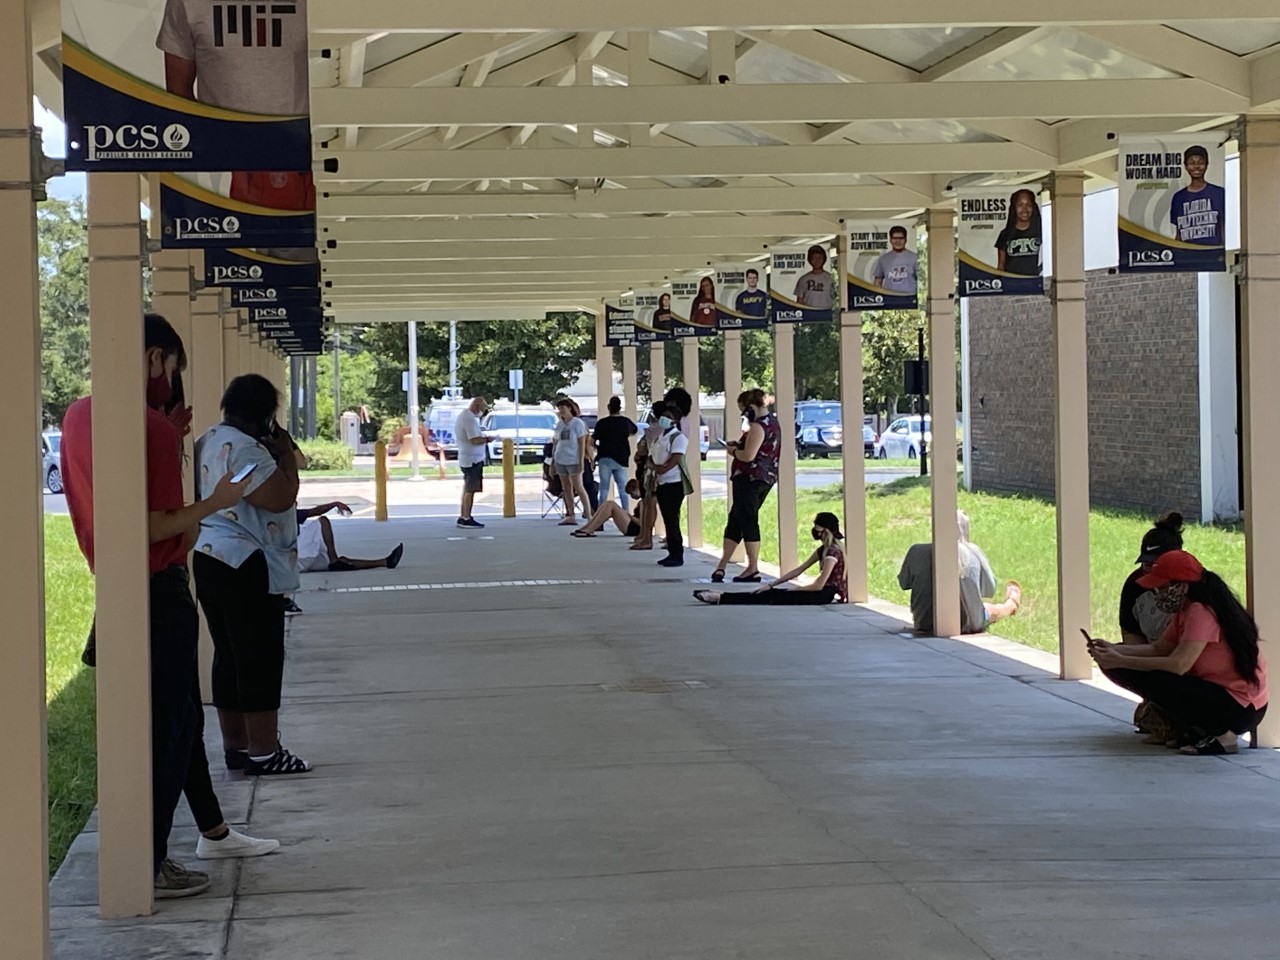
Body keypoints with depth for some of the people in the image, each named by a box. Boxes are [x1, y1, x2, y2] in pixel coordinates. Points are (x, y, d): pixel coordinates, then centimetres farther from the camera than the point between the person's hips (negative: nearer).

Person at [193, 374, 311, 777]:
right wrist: (286, 454, -8)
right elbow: (280, 498, -21)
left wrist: (273, 454, 14)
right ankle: (263, 752, -1)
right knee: (260, 660, -4)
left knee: (230, 656, 14)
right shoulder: (244, 448, -18)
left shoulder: (208, 442, 14)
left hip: (210, 559, 10)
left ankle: (236, 745, 21)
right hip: (247, 566, -10)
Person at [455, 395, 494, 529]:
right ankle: (466, 519, -4)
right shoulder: (470, 419, -19)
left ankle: (462, 517, 20)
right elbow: (475, 440, -24)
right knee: (470, 489, -6)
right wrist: (487, 439, -9)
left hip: (465, 458, 10)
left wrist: (483, 438, 15)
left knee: (467, 488, 16)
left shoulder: (462, 416, 14)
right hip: (473, 459, -10)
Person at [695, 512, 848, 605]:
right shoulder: (823, 549, 12)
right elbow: (798, 570, 12)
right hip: (825, 591, 9)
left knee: (778, 596, -14)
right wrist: (770, 585, 6)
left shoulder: (833, 552, -18)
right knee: (774, 593, 1)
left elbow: (819, 585, -20)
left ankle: (721, 598, -16)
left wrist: (791, 590, -8)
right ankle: (721, 597, -2)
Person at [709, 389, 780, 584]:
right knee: (736, 519, 12)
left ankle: (753, 569, -3)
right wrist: (739, 445, 13)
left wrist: (733, 451, -5)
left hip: (750, 478, -10)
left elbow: (748, 456, -24)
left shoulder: (758, 426, -17)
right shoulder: (773, 423, 14)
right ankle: (721, 566, 12)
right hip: (767, 478, 10)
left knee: (747, 520, -4)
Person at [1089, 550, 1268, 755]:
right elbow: (1159, 648, 9)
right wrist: (1114, 649, -5)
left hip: (1240, 709, -10)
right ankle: (1193, 732, 7)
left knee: (1151, 680, -21)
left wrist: (1120, 661, -24)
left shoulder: (1201, 612, -20)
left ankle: (1219, 736, -12)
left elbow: (1177, 665, -27)